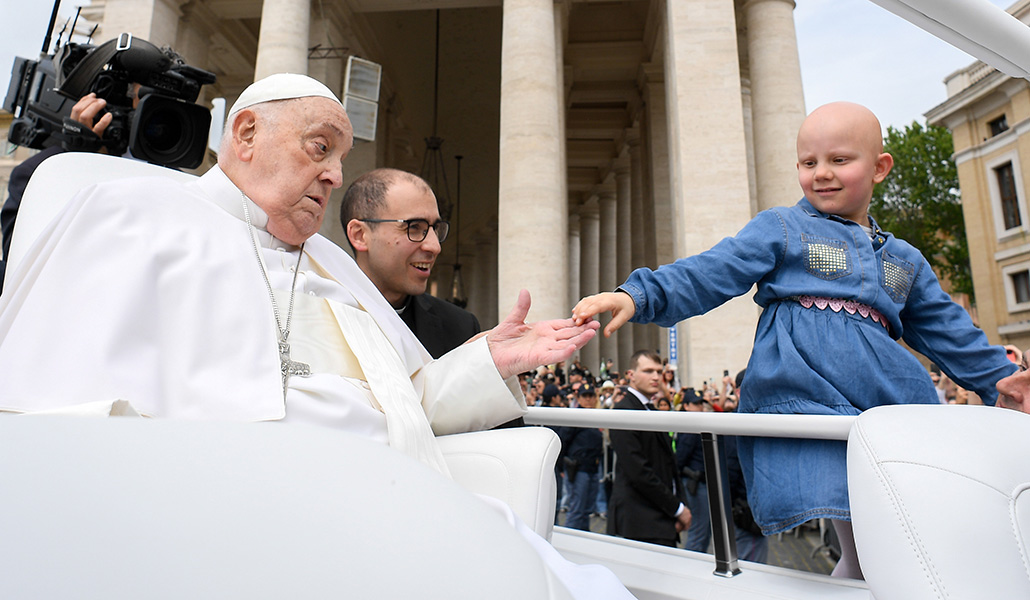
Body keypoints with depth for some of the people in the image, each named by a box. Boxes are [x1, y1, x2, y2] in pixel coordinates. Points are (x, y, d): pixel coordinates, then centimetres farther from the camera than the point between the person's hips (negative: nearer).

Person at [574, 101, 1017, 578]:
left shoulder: (904, 262, 24)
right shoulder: (780, 229, 7)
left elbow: (951, 334, 32)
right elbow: (706, 275, -5)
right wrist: (638, 296, -20)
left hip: (894, 408, 6)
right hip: (807, 403, -6)